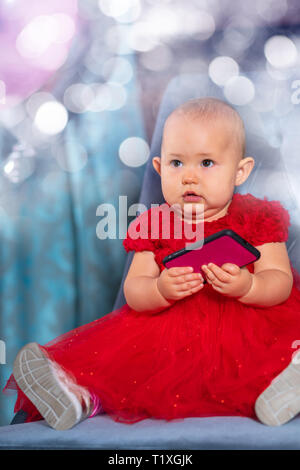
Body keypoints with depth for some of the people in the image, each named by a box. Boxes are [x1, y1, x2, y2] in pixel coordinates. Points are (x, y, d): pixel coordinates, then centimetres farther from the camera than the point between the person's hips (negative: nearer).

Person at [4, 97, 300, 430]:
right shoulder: (155, 224, 5)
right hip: (169, 331, 2)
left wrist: (246, 286, -29)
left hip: (252, 324, -1)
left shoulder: (258, 218, 2)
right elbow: (133, 293, -1)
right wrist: (161, 290, -25)